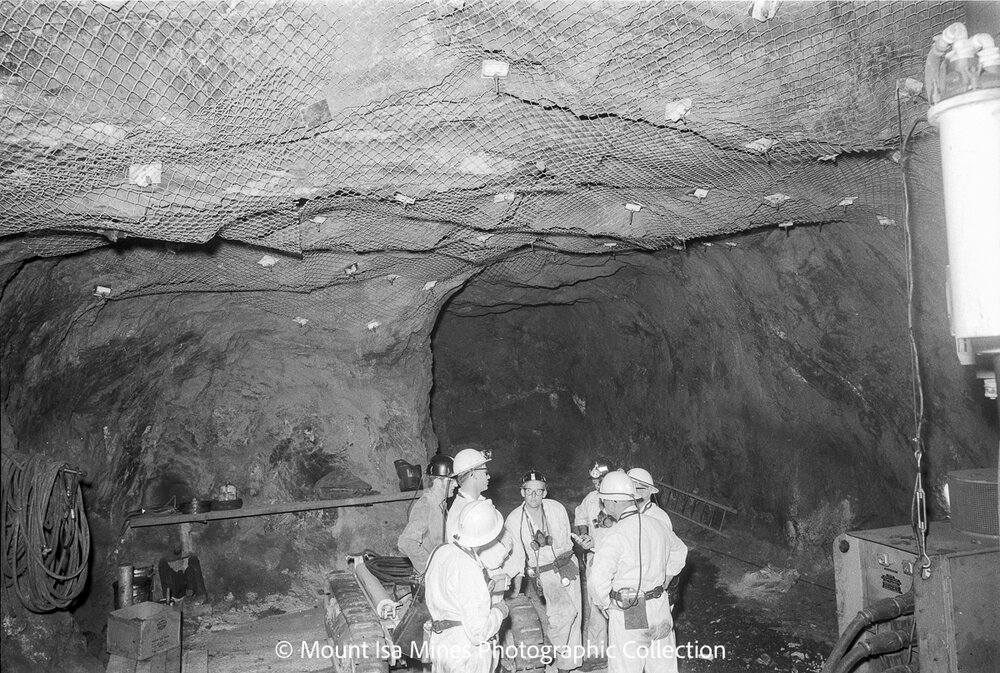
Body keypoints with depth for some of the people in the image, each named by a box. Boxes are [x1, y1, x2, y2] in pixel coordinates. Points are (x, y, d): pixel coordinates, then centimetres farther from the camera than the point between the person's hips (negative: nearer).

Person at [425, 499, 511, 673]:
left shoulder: (440, 551, -2)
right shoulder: (469, 570, -27)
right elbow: (478, 632, -26)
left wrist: (486, 590, 14)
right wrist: (499, 611, -8)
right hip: (467, 654, -8)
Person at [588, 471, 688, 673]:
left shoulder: (617, 535, -21)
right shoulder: (656, 525, 0)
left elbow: (598, 580, -27)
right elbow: (680, 552, 19)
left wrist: (606, 605, -9)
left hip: (629, 615, -6)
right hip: (660, 607, 6)